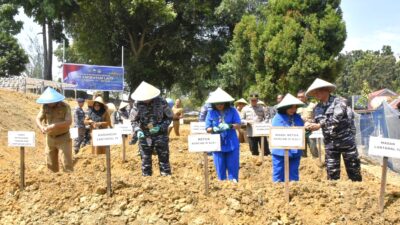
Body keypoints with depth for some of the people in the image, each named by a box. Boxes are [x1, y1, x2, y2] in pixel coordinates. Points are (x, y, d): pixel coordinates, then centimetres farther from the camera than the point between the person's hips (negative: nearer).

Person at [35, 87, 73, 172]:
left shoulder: (65, 106, -13)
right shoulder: (45, 106, 0)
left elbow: (69, 122, -22)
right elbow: (38, 119, -1)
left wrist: (53, 126, -32)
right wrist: (41, 127, -23)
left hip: (63, 138, -5)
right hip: (50, 138, 5)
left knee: (67, 163, -9)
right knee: (51, 164, 11)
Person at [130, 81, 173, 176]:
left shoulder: (161, 102, -12)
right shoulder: (138, 104, -8)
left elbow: (169, 118, -3)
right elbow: (133, 120, -1)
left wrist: (160, 127, -17)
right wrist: (138, 131, -19)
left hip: (160, 135, -1)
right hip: (144, 136, 1)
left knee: (164, 158, 4)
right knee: (145, 159, 7)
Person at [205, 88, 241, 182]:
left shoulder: (232, 111, -1)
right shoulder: (211, 113, 1)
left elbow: (238, 125, -4)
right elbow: (208, 129, 1)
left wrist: (229, 126, -23)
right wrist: (214, 129, -21)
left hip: (232, 144, -1)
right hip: (217, 144, 1)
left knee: (232, 166, 4)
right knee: (220, 167, 7)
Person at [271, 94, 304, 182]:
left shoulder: (297, 118, 11)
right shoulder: (278, 118, -6)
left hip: (295, 152, 5)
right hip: (281, 152, -5)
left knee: (293, 177, 13)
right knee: (279, 177, 3)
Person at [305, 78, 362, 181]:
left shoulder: (338, 101, -9)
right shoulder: (317, 108, 9)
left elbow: (336, 118, -23)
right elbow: (316, 123, 14)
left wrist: (319, 125, -28)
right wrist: (309, 125, -9)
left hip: (346, 140, -5)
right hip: (330, 143, 5)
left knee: (353, 169, 5)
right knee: (332, 171, 5)